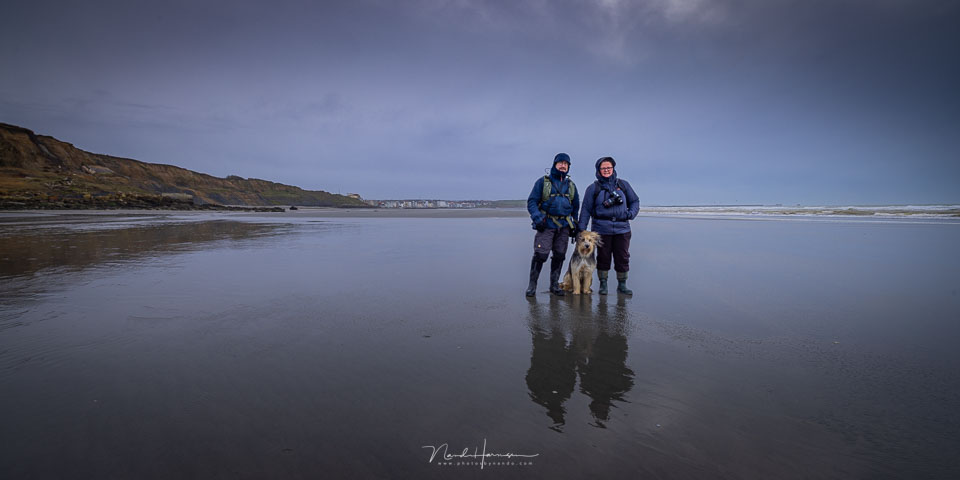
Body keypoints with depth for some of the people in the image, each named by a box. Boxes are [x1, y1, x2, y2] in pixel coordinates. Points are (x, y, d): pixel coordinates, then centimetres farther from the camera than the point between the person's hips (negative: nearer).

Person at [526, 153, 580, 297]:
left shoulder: (571, 185, 15)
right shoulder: (543, 182, 1)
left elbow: (576, 206, 23)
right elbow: (531, 202, -2)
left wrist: (575, 224, 16)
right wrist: (537, 218, -16)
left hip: (564, 226, 5)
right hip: (546, 225, -4)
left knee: (559, 255, 7)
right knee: (540, 254, -11)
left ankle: (554, 284, 20)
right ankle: (532, 285, 1)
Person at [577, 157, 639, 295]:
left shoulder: (623, 185, 10)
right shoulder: (593, 188, 3)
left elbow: (635, 201, 19)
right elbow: (586, 210, 2)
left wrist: (631, 214, -1)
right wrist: (581, 229, -5)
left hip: (622, 228, 2)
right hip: (601, 229, -2)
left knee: (623, 257, 5)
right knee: (603, 257, 6)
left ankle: (622, 285, 19)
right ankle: (603, 285, 18)